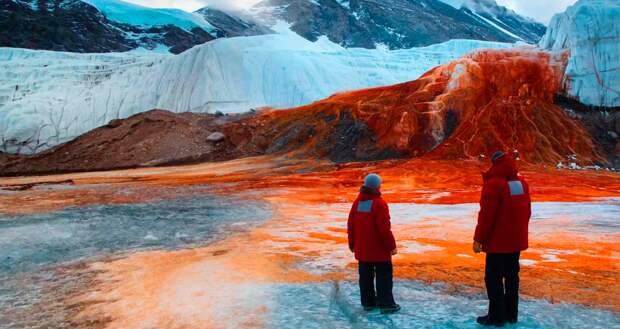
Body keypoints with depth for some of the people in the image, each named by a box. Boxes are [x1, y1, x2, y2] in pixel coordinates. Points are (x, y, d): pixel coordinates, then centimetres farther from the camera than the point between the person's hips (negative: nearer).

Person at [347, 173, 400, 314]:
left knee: (366, 276, 14)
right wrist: (392, 246, -8)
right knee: (384, 276, 4)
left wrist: (352, 243, 19)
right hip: (379, 249, -6)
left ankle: (368, 302, 22)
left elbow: (351, 224, 8)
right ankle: (386, 304, 7)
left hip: (362, 249, 6)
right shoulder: (379, 203, -17)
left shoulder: (357, 202, 3)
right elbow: (385, 228, -19)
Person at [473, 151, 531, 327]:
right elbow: (527, 211, 14)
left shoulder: (493, 183, -17)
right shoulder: (521, 182, 7)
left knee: (493, 278, 2)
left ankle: (497, 316, 7)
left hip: (498, 241, -8)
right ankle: (511, 314, 24)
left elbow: (486, 215, -19)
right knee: (512, 276, 16)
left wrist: (478, 239, -12)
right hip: (517, 240, 8)